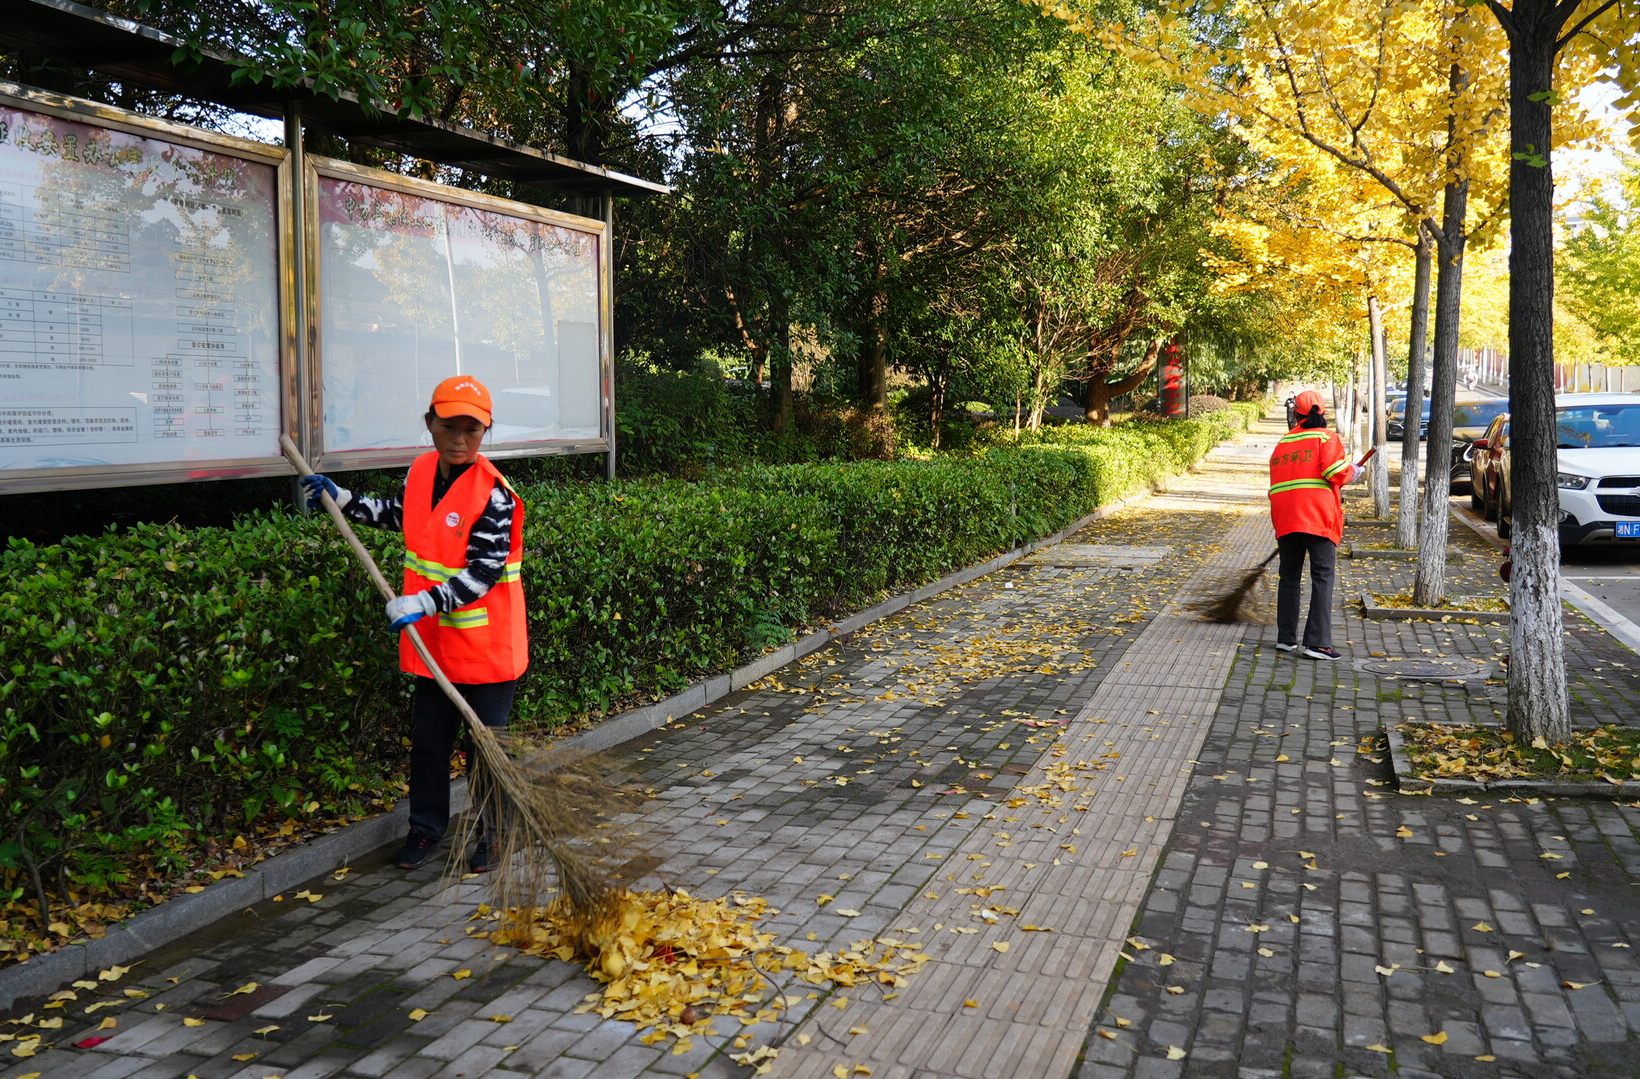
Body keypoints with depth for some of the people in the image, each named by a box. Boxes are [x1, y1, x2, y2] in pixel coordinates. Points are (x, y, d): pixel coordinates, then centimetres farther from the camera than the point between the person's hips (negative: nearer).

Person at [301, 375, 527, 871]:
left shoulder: (493, 494, -20)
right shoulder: (421, 470, 1)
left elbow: (482, 573, -23)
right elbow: (400, 516, 24)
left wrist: (423, 602, -29)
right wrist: (344, 501, 19)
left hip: (487, 644, -6)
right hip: (433, 642, 6)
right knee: (427, 739, 16)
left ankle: (491, 835, 23)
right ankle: (426, 827, 34)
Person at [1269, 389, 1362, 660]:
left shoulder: (1282, 442, 18)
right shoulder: (1326, 437, 2)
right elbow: (1335, 472, -13)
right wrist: (1351, 472, 8)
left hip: (1284, 520, 5)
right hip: (1318, 517, -5)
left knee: (1289, 577, 14)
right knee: (1322, 578, -3)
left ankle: (1285, 638, 15)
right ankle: (1317, 642, -10)